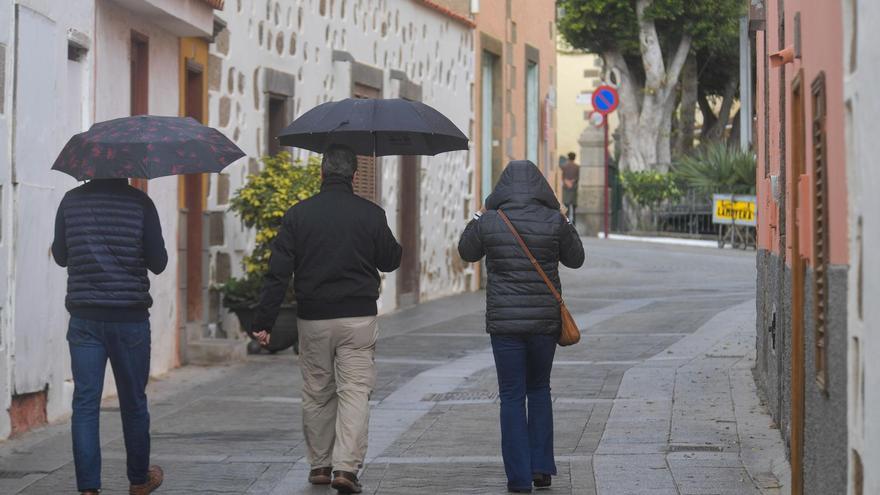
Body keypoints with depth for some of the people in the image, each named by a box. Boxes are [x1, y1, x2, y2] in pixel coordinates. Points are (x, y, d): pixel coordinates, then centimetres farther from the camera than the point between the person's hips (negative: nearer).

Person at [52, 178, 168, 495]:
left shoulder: (72, 201, 0)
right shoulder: (139, 202, -6)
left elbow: (60, 256, 11)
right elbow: (158, 263, -4)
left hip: (84, 319, 1)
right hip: (130, 317, -1)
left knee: (85, 403, 0)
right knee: (133, 402, 12)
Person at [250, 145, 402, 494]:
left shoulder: (298, 214, -2)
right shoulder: (371, 214, -3)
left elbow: (278, 272, -5)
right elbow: (391, 261, 10)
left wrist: (264, 321, -2)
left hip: (313, 320, 1)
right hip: (358, 319, -1)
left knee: (317, 394, 13)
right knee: (355, 391, -1)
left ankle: (320, 465, 21)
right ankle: (346, 467, -13)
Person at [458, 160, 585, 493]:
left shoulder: (489, 222, -7)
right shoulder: (554, 221, -7)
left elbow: (467, 253, 11)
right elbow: (575, 259, 8)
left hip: (504, 321, -1)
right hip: (545, 319, 1)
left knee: (512, 397, 5)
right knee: (539, 390, 18)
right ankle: (541, 468, 14)